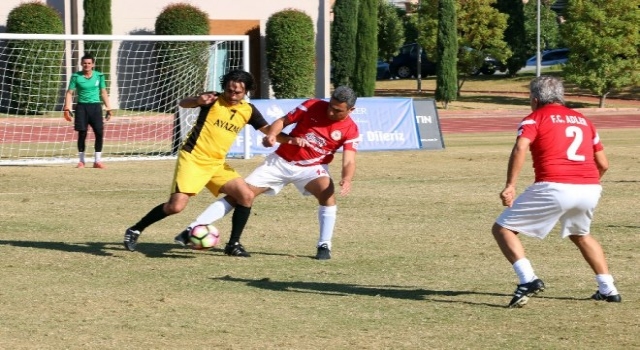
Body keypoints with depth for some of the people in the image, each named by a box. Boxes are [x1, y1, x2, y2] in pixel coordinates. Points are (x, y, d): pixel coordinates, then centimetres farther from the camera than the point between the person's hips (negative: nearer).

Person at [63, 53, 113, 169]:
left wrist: (108, 108, 9)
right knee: (82, 134, -1)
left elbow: (103, 93, 13)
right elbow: (69, 93, 2)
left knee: (99, 133, -8)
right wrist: (67, 109, -8)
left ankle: (97, 161, 1)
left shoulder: (99, 76, 5)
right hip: (82, 107, -1)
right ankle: (81, 161, 11)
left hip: (96, 107, 1)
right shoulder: (76, 76, 0)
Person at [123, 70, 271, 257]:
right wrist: (199, 100, -43)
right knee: (176, 206, -16)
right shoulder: (214, 100, -9)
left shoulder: (248, 110, 5)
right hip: (192, 159, -5)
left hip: (217, 164, 5)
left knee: (246, 195, -11)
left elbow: (269, 131, 9)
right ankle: (135, 230, 4)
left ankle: (233, 244, 3)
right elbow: (183, 103, -20)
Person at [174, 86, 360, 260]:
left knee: (328, 192, -32)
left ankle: (324, 245, -18)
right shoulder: (313, 106, -13)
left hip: (311, 168, -1)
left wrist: (347, 179, -42)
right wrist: (271, 135, -24)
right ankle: (193, 229, -3)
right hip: (281, 161, 1)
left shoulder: (350, 130, -14)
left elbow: (349, 161, -20)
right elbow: (283, 121, -3)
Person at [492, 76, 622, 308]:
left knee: (502, 229, 5)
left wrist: (510, 186, -16)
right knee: (580, 234, 34)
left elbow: (520, 148, -11)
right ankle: (608, 289, 28)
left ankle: (528, 280, -14)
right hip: (590, 189, 6)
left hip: (554, 187, -6)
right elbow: (603, 164, 23)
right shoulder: (583, 119, 24)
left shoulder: (535, 118, 9)